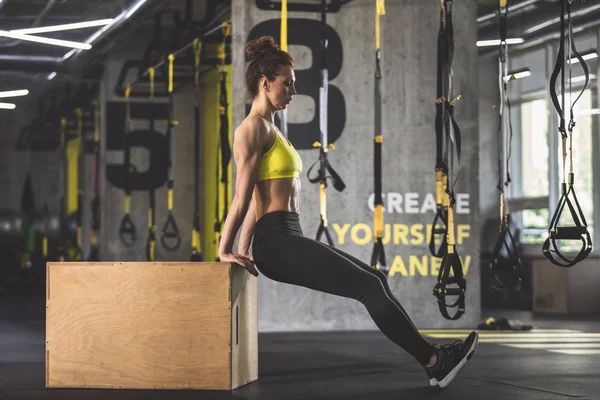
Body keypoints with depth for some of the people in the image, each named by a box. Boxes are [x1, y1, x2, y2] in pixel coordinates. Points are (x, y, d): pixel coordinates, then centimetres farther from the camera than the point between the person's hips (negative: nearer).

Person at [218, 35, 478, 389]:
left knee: (375, 280, 8)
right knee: (369, 287, -12)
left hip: (288, 241, 10)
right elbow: (243, 197, -12)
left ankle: (433, 358, 8)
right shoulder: (254, 127, -9)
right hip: (277, 242, -10)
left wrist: (243, 251, 22)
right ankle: (434, 360, -6)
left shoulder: (269, 129, 22)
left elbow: (255, 199, 22)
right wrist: (224, 251, -12)